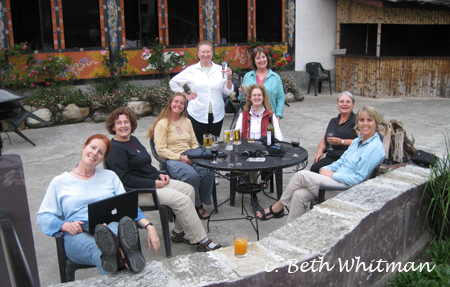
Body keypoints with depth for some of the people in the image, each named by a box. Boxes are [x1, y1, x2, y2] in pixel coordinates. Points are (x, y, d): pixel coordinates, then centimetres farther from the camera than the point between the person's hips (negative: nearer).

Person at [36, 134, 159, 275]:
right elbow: (42, 217, 13)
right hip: (78, 234, -1)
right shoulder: (60, 182, 19)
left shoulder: (110, 176, 25)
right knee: (100, 250, -40)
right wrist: (66, 225, -9)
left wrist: (149, 226, -2)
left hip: (111, 226, 1)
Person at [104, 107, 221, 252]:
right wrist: (153, 184, -20)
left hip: (154, 181, 10)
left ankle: (179, 232, 7)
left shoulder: (133, 140, 13)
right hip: (137, 191, -10)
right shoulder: (114, 149, -16)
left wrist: (159, 175, 6)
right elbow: (125, 179, -22)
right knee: (182, 200, -19)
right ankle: (201, 241, -11)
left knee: (188, 189, -1)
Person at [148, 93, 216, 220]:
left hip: (190, 158, 5)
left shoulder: (187, 122, 21)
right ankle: (196, 206, -12)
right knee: (192, 175, -35)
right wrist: (180, 157, -16)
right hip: (172, 161, -5)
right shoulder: (162, 124, 1)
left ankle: (201, 203, -7)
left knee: (208, 172, -26)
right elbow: (161, 150, -7)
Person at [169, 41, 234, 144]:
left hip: (217, 115, 2)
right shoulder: (191, 70, 2)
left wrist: (228, 78, -11)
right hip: (198, 115, -2)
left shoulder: (220, 69, 6)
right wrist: (186, 96, 5)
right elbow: (173, 82, 10)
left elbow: (228, 92, 5)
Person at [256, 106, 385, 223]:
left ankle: (278, 207, 4)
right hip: (338, 179, 8)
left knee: (301, 175, -15)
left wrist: (332, 175, -11)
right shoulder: (358, 140, 14)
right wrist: (327, 169, -1)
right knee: (299, 195, -14)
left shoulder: (374, 148, -14)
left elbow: (359, 178, -17)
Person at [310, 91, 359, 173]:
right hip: (331, 157, 6)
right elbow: (323, 141, 27)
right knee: (315, 168, -27)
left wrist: (341, 142, -9)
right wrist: (320, 150, 5)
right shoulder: (333, 121, 27)